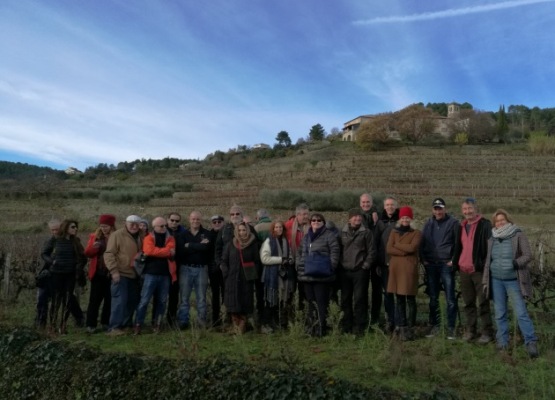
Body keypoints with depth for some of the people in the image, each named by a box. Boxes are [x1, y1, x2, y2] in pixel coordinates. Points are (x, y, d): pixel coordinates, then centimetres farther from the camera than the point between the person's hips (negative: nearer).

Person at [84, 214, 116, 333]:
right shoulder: (95, 236, 5)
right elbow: (87, 253, 4)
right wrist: (93, 247, -16)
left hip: (111, 273, -1)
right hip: (98, 273, 1)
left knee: (110, 299, 7)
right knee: (95, 299, 3)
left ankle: (106, 322, 19)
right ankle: (91, 324, 8)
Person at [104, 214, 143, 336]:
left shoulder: (140, 237, 12)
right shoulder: (117, 235, -8)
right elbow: (109, 254, -14)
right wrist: (114, 270, -20)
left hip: (134, 274, 7)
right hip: (121, 274, -7)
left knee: (133, 300, 12)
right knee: (120, 300, -11)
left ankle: (126, 323, 26)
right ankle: (113, 327, -8)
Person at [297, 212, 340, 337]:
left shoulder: (329, 236, -2)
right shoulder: (306, 237, 19)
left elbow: (334, 252, -9)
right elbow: (300, 252, 24)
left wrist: (330, 268, -13)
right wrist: (299, 265, 11)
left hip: (322, 275, -6)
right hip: (307, 275, 7)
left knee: (321, 302, -6)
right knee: (311, 302, 13)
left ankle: (320, 328, 0)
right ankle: (312, 327, 22)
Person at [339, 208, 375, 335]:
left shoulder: (366, 232, -1)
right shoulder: (342, 232, 7)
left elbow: (371, 251, -2)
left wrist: (365, 266, -7)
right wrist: (340, 265, 3)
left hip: (360, 271, -3)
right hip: (345, 271, 3)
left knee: (359, 299, -3)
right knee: (345, 299, 9)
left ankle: (359, 327, 6)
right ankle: (346, 326, 20)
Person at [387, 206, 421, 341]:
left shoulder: (416, 233, 4)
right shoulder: (394, 232, 12)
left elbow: (412, 247, -15)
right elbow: (388, 249, -2)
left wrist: (396, 245, -4)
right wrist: (404, 251, -12)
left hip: (409, 269, -3)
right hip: (396, 269, 3)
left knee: (410, 299, 1)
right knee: (399, 300, 6)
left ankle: (410, 328, 11)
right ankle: (401, 328, 12)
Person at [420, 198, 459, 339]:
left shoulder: (453, 223, -2)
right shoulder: (428, 224, 11)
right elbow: (422, 243, 13)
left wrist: (454, 260, -8)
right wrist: (423, 259, 4)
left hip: (446, 264, -4)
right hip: (431, 265, 4)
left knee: (450, 299, -2)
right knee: (433, 298, 10)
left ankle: (451, 328, 7)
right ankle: (434, 326, 19)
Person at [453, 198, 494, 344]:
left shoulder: (484, 225, -5)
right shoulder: (462, 226, 15)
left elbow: (489, 246, -11)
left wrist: (486, 265, -18)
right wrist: (455, 262, 13)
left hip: (479, 269, -6)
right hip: (464, 270, 6)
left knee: (483, 302, 1)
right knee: (468, 302, 13)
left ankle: (487, 332, 10)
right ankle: (470, 330, 23)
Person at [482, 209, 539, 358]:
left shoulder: (518, 235, -3)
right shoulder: (492, 238, 10)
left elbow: (528, 255, -7)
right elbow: (488, 259, 15)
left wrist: (514, 264, -23)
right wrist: (485, 280, 13)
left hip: (514, 280, -4)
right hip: (496, 280, 4)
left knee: (521, 313, -7)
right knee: (500, 314, 8)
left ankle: (531, 343, 0)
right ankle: (502, 342, 18)